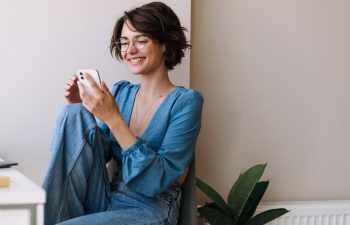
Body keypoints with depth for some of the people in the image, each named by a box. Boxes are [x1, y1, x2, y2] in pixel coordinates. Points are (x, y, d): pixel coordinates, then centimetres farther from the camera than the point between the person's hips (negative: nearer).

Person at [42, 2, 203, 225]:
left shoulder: (185, 101, -6)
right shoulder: (120, 92, 11)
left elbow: (158, 181, -17)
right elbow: (91, 152, 13)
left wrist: (113, 119, -23)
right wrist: (82, 109, -2)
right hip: (106, 202, 6)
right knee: (74, 114, -12)